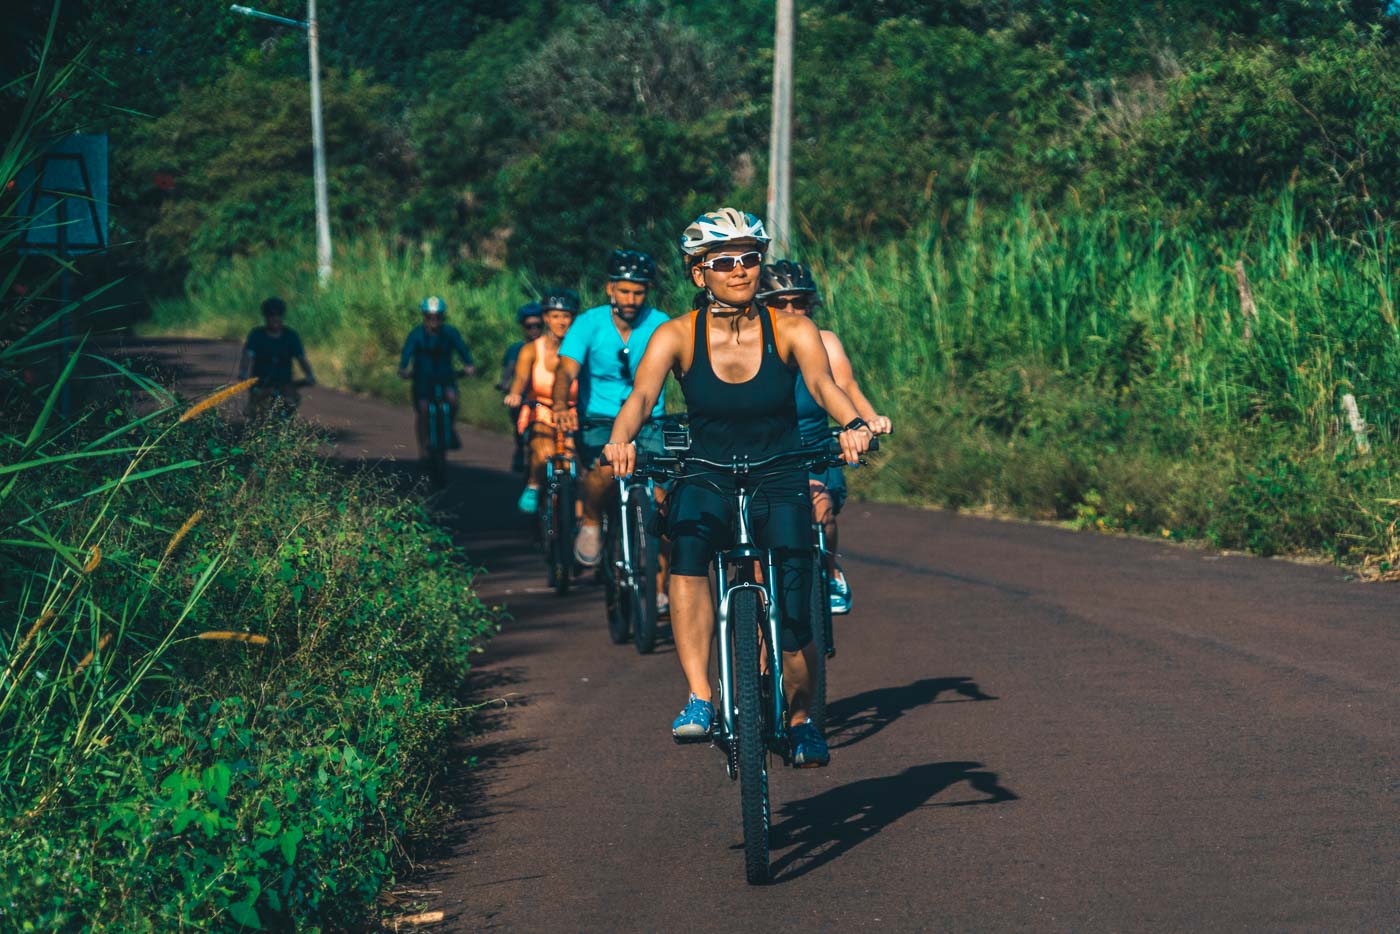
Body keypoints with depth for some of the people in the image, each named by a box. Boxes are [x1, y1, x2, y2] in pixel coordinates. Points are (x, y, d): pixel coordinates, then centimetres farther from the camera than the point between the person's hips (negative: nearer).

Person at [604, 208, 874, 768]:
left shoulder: (792, 332, -8)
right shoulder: (677, 336, -8)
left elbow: (822, 383, -25)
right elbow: (642, 394, -24)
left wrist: (853, 425, -47)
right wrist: (620, 440, -46)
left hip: (781, 483, 0)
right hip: (708, 479, 0)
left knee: (792, 611, -12)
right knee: (689, 538, -34)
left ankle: (800, 718, 18)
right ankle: (699, 699, -33)